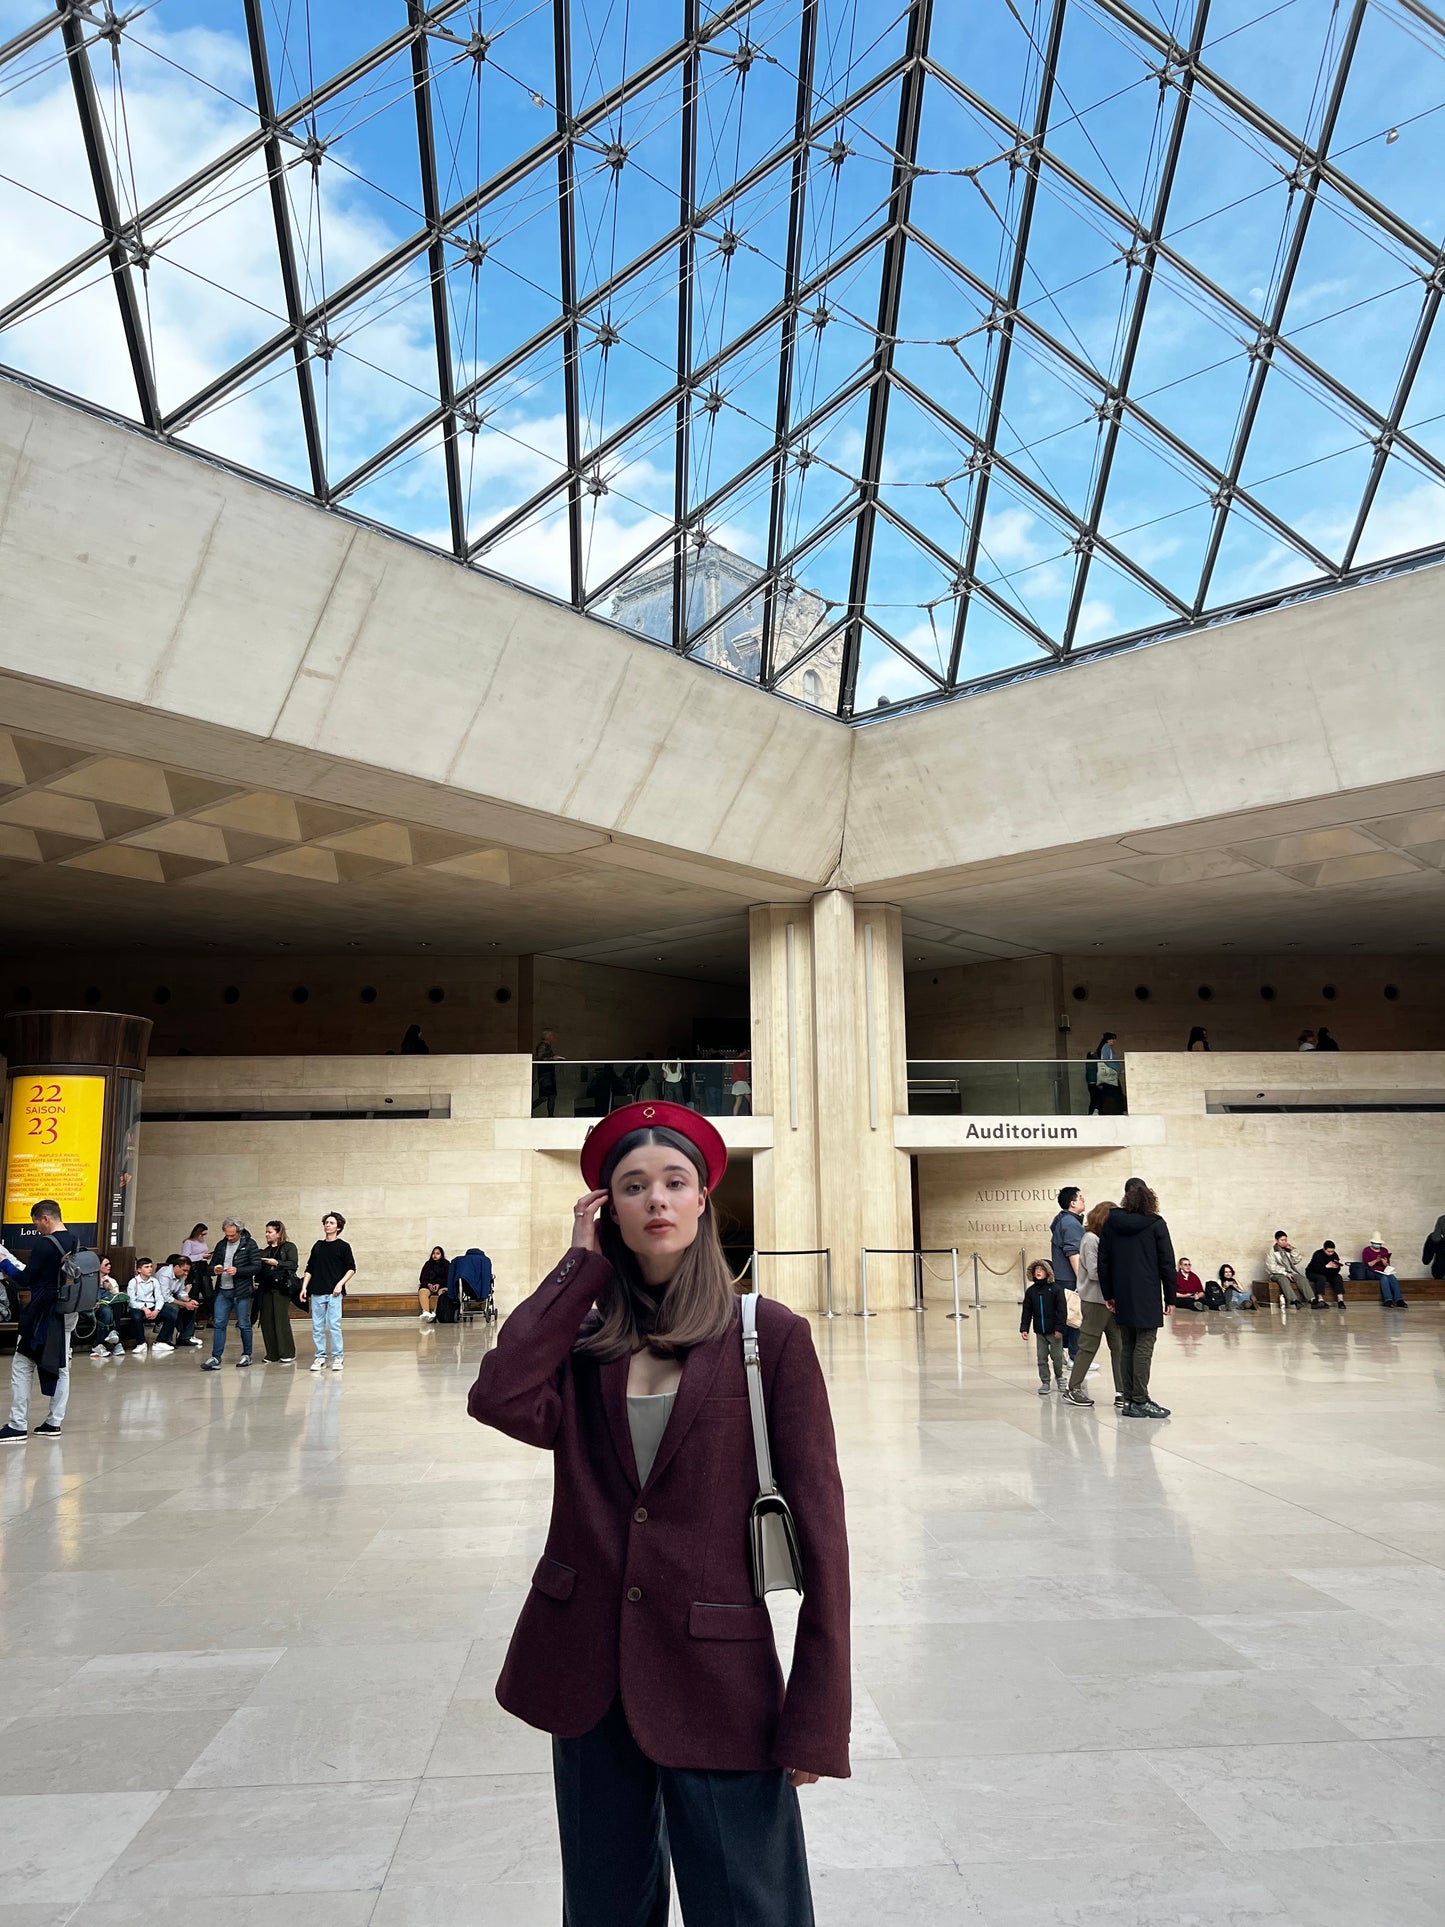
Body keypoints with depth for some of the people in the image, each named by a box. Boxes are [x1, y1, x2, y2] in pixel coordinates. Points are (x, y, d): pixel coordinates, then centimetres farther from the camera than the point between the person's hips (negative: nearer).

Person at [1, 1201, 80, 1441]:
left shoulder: (44, 1245, -17)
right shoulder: (76, 1242, 5)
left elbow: (25, 1280, -13)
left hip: (43, 1315, -7)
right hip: (67, 1313, 7)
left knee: (22, 1367, 3)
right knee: (60, 1368, 11)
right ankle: (54, 1423, 15)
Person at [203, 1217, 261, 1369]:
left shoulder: (249, 1244, -3)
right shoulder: (221, 1245, 11)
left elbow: (257, 1266, -9)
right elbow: (211, 1266, 17)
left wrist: (237, 1270, -20)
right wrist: (214, 1270, -7)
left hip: (241, 1291, -4)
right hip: (222, 1291, 4)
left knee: (244, 1325, 4)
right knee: (219, 1324, 0)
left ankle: (246, 1355, 18)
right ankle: (216, 1358, 3)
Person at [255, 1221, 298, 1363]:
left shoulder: (289, 1247, 1)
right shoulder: (265, 1251, 19)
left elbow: (293, 1264, -11)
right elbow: (260, 1269, 21)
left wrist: (276, 1263, -16)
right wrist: (257, 1282, 7)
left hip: (281, 1288, -6)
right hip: (266, 1289, 6)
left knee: (281, 1320, -8)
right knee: (266, 1321, 3)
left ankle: (288, 1354, -1)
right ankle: (272, 1355, 12)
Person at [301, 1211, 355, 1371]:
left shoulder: (343, 1246, 1)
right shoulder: (318, 1246, 12)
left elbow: (351, 1269, 1)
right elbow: (309, 1269, 16)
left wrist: (340, 1284, -11)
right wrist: (304, 1287, 7)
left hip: (334, 1293, -4)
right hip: (317, 1292, 4)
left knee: (334, 1325, -6)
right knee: (317, 1327, 6)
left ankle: (337, 1358, 2)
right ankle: (320, 1357, 15)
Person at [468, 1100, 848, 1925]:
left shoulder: (770, 1334, -8)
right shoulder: (583, 1337, 3)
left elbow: (819, 1523, -8)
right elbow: (500, 1400, -18)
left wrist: (817, 1716, -11)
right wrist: (583, 1264, -10)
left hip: (717, 1672, -3)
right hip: (589, 1671, 4)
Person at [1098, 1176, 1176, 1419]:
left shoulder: (1111, 1222, 5)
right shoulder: (1155, 1224, -4)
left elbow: (1103, 1261, 6)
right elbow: (1167, 1263, -5)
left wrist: (1108, 1294, 12)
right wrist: (1170, 1298, 1)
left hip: (1122, 1298, 4)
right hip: (1147, 1297, -4)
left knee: (1127, 1347, 10)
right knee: (1143, 1347, -3)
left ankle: (1129, 1399, 11)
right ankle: (1140, 1401, -6)